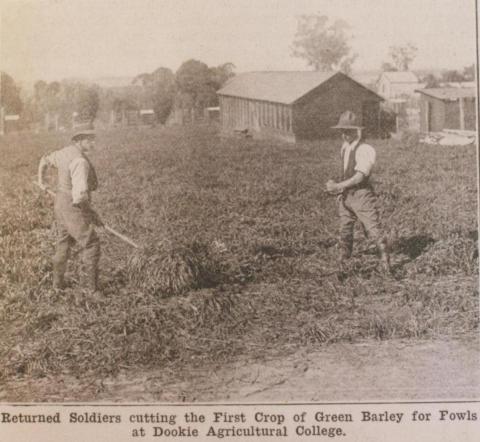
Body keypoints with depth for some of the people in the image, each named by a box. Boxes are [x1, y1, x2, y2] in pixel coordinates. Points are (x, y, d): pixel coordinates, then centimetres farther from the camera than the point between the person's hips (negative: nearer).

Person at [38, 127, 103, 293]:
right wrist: (92, 214, -20)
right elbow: (79, 194, -34)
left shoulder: (64, 152, 4)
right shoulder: (80, 161, -27)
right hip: (74, 208, -9)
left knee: (63, 243, 22)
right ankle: (91, 287, 4)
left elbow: (45, 160, 25)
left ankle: (58, 282, 32)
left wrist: (41, 181, 42)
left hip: (61, 204, 9)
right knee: (91, 245, 1)